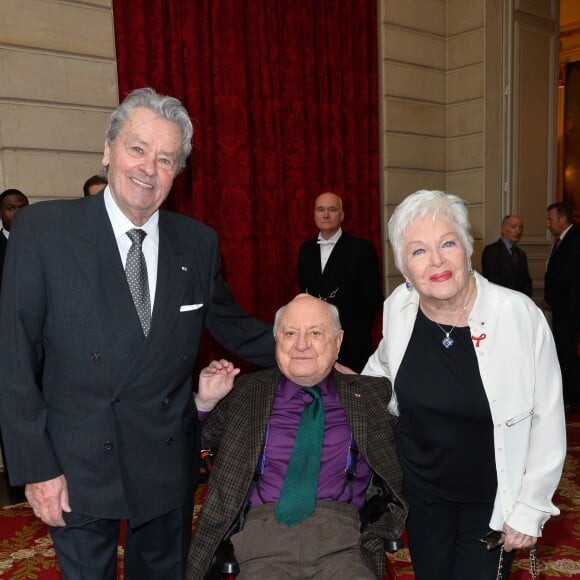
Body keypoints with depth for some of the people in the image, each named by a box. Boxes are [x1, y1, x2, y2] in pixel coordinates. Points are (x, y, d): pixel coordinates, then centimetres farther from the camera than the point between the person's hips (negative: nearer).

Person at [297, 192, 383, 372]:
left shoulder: (361, 248, -4)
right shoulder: (306, 249, 10)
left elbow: (373, 297, -5)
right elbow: (303, 292, 14)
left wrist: (356, 334, -8)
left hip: (351, 345, -3)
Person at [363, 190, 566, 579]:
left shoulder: (520, 314, -22)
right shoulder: (399, 306, -12)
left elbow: (548, 421, -13)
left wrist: (530, 510, -9)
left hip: (492, 501, -3)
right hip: (421, 491, 3)